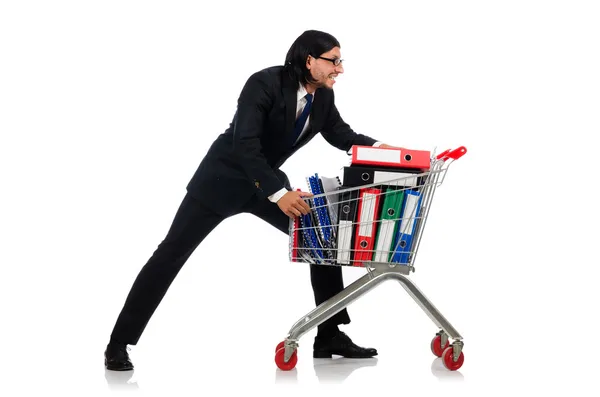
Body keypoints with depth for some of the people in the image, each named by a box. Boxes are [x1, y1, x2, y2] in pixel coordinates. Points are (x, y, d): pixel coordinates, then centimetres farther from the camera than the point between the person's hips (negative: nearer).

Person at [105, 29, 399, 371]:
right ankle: (119, 344, 0)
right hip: (224, 178, -7)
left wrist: (379, 148, -14)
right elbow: (245, 144, -35)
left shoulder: (323, 96, -7)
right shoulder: (265, 83, -28)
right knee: (172, 253, -5)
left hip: (266, 182, 7)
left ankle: (330, 336, 6)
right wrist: (278, 194, -43)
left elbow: (342, 135, 6)